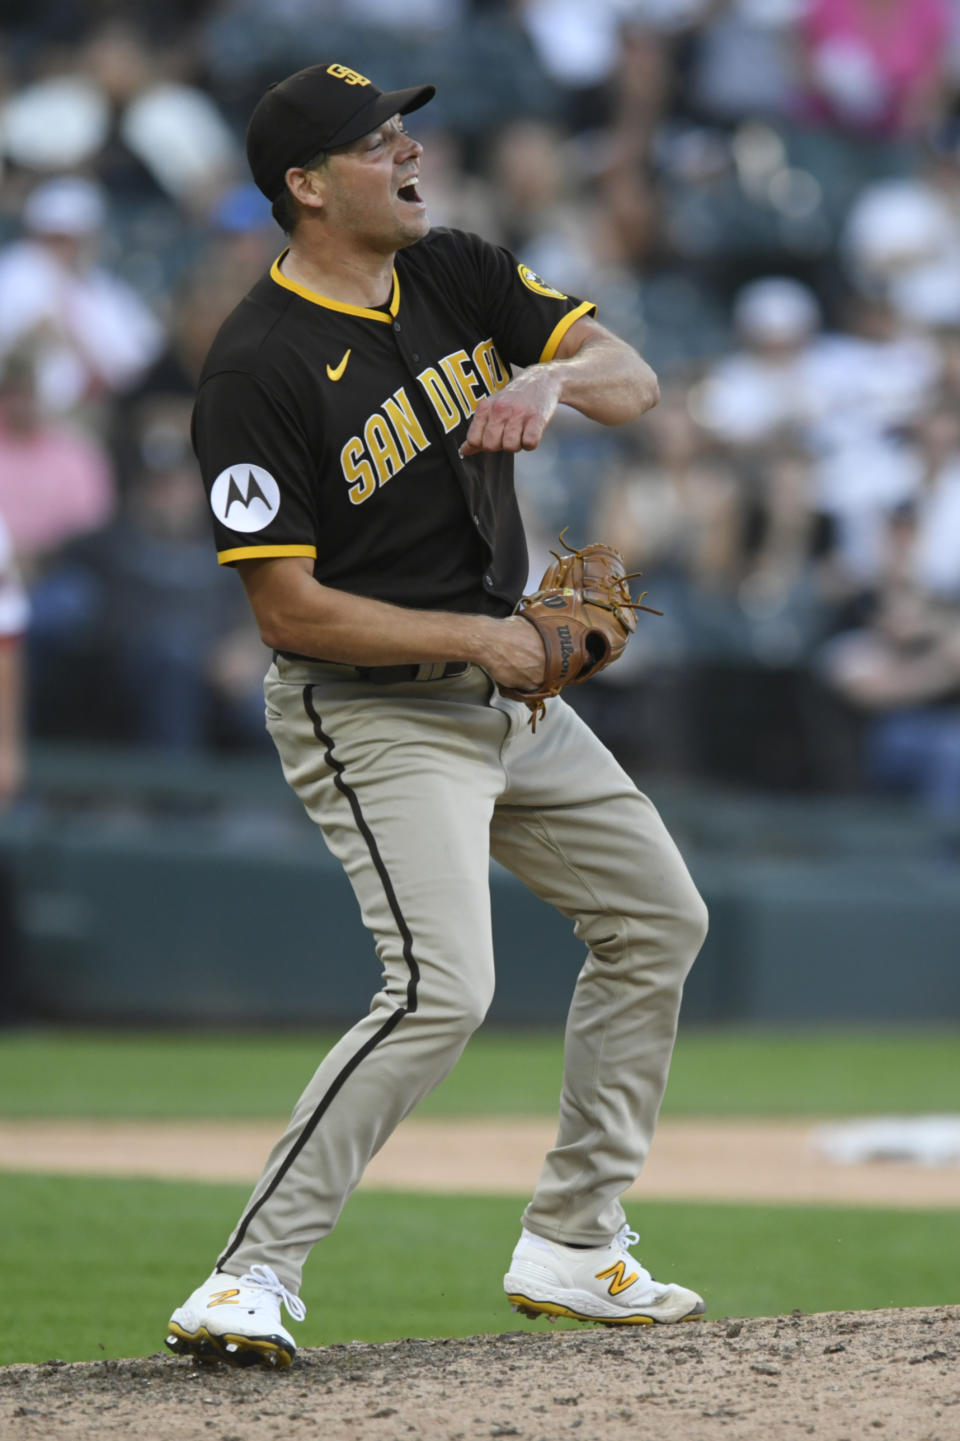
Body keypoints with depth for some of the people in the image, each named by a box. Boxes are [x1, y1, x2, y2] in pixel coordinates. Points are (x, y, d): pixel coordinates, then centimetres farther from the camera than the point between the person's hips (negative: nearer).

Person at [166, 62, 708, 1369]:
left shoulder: (456, 276, 2)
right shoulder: (259, 368, -20)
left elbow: (634, 380, -2)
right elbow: (292, 610, -22)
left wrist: (549, 377, -24)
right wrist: (481, 639, -17)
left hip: (505, 695, 9)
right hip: (371, 713, -9)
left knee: (659, 919, 15)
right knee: (444, 989, -23)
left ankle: (573, 1246, 24)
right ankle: (250, 1280, -20)